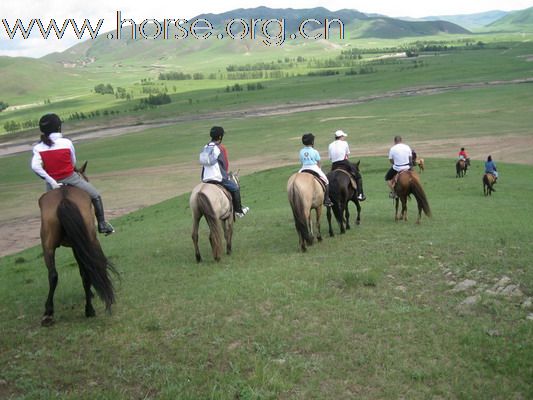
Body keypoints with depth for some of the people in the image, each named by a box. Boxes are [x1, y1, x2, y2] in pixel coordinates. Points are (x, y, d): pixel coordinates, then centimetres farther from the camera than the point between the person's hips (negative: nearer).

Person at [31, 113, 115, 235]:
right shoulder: (67, 142, -12)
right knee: (96, 196, 16)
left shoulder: (38, 148, -8)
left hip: (53, 182, 3)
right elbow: (73, 162, -3)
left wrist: (51, 181, -18)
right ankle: (102, 224, 15)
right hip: (70, 178, -3)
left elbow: (35, 167, -21)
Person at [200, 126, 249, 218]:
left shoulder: (205, 147, 7)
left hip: (205, 179, 7)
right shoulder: (221, 148, -12)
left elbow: (204, 163, 12)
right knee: (235, 188, 10)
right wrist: (227, 174, 12)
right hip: (218, 178, -7)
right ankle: (238, 211, 17)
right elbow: (225, 164, -6)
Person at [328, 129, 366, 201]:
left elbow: (330, 157, 10)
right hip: (344, 163, -4)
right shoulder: (344, 143, 4)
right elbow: (347, 154, 9)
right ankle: (360, 194, 1)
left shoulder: (330, 145, 13)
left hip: (334, 165, 4)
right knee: (358, 176, 9)